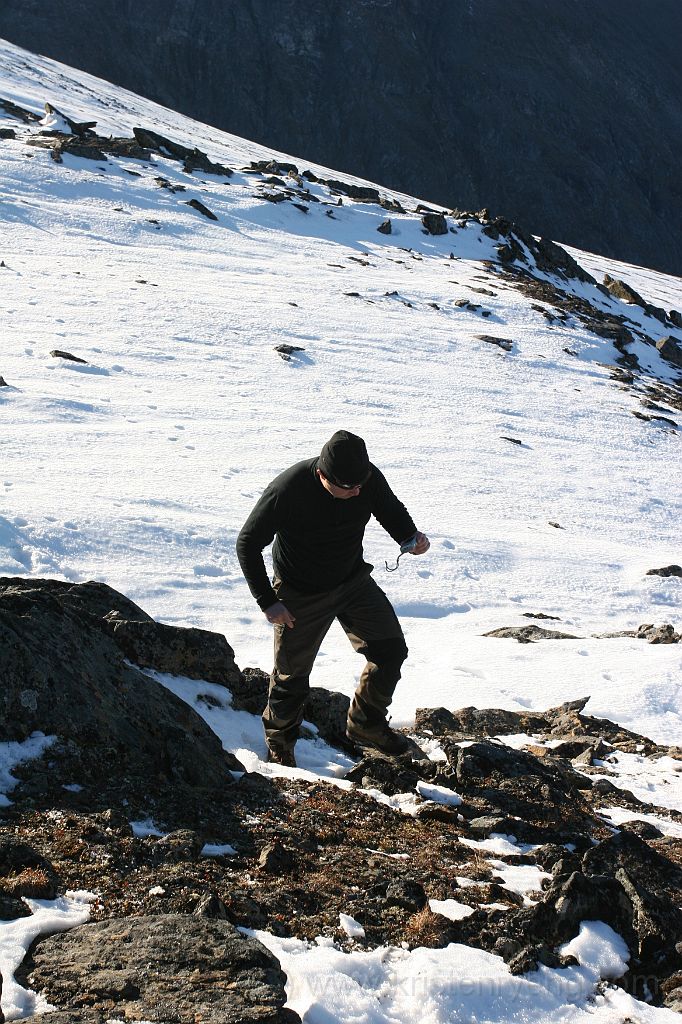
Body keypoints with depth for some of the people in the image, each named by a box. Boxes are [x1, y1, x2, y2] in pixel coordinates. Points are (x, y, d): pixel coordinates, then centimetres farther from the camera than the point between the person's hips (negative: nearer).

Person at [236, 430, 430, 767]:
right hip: (300, 596, -4)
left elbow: (391, 510, 4)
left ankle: (365, 725, 27)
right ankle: (279, 743, 36)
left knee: (391, 650, 3)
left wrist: (410, 536, -19)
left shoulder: (369, 478, -20)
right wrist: (268, 602, -22)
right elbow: (247, 543, -20)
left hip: (354, 581, 4)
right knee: (292, 676, 8)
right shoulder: (287, 490, -33)